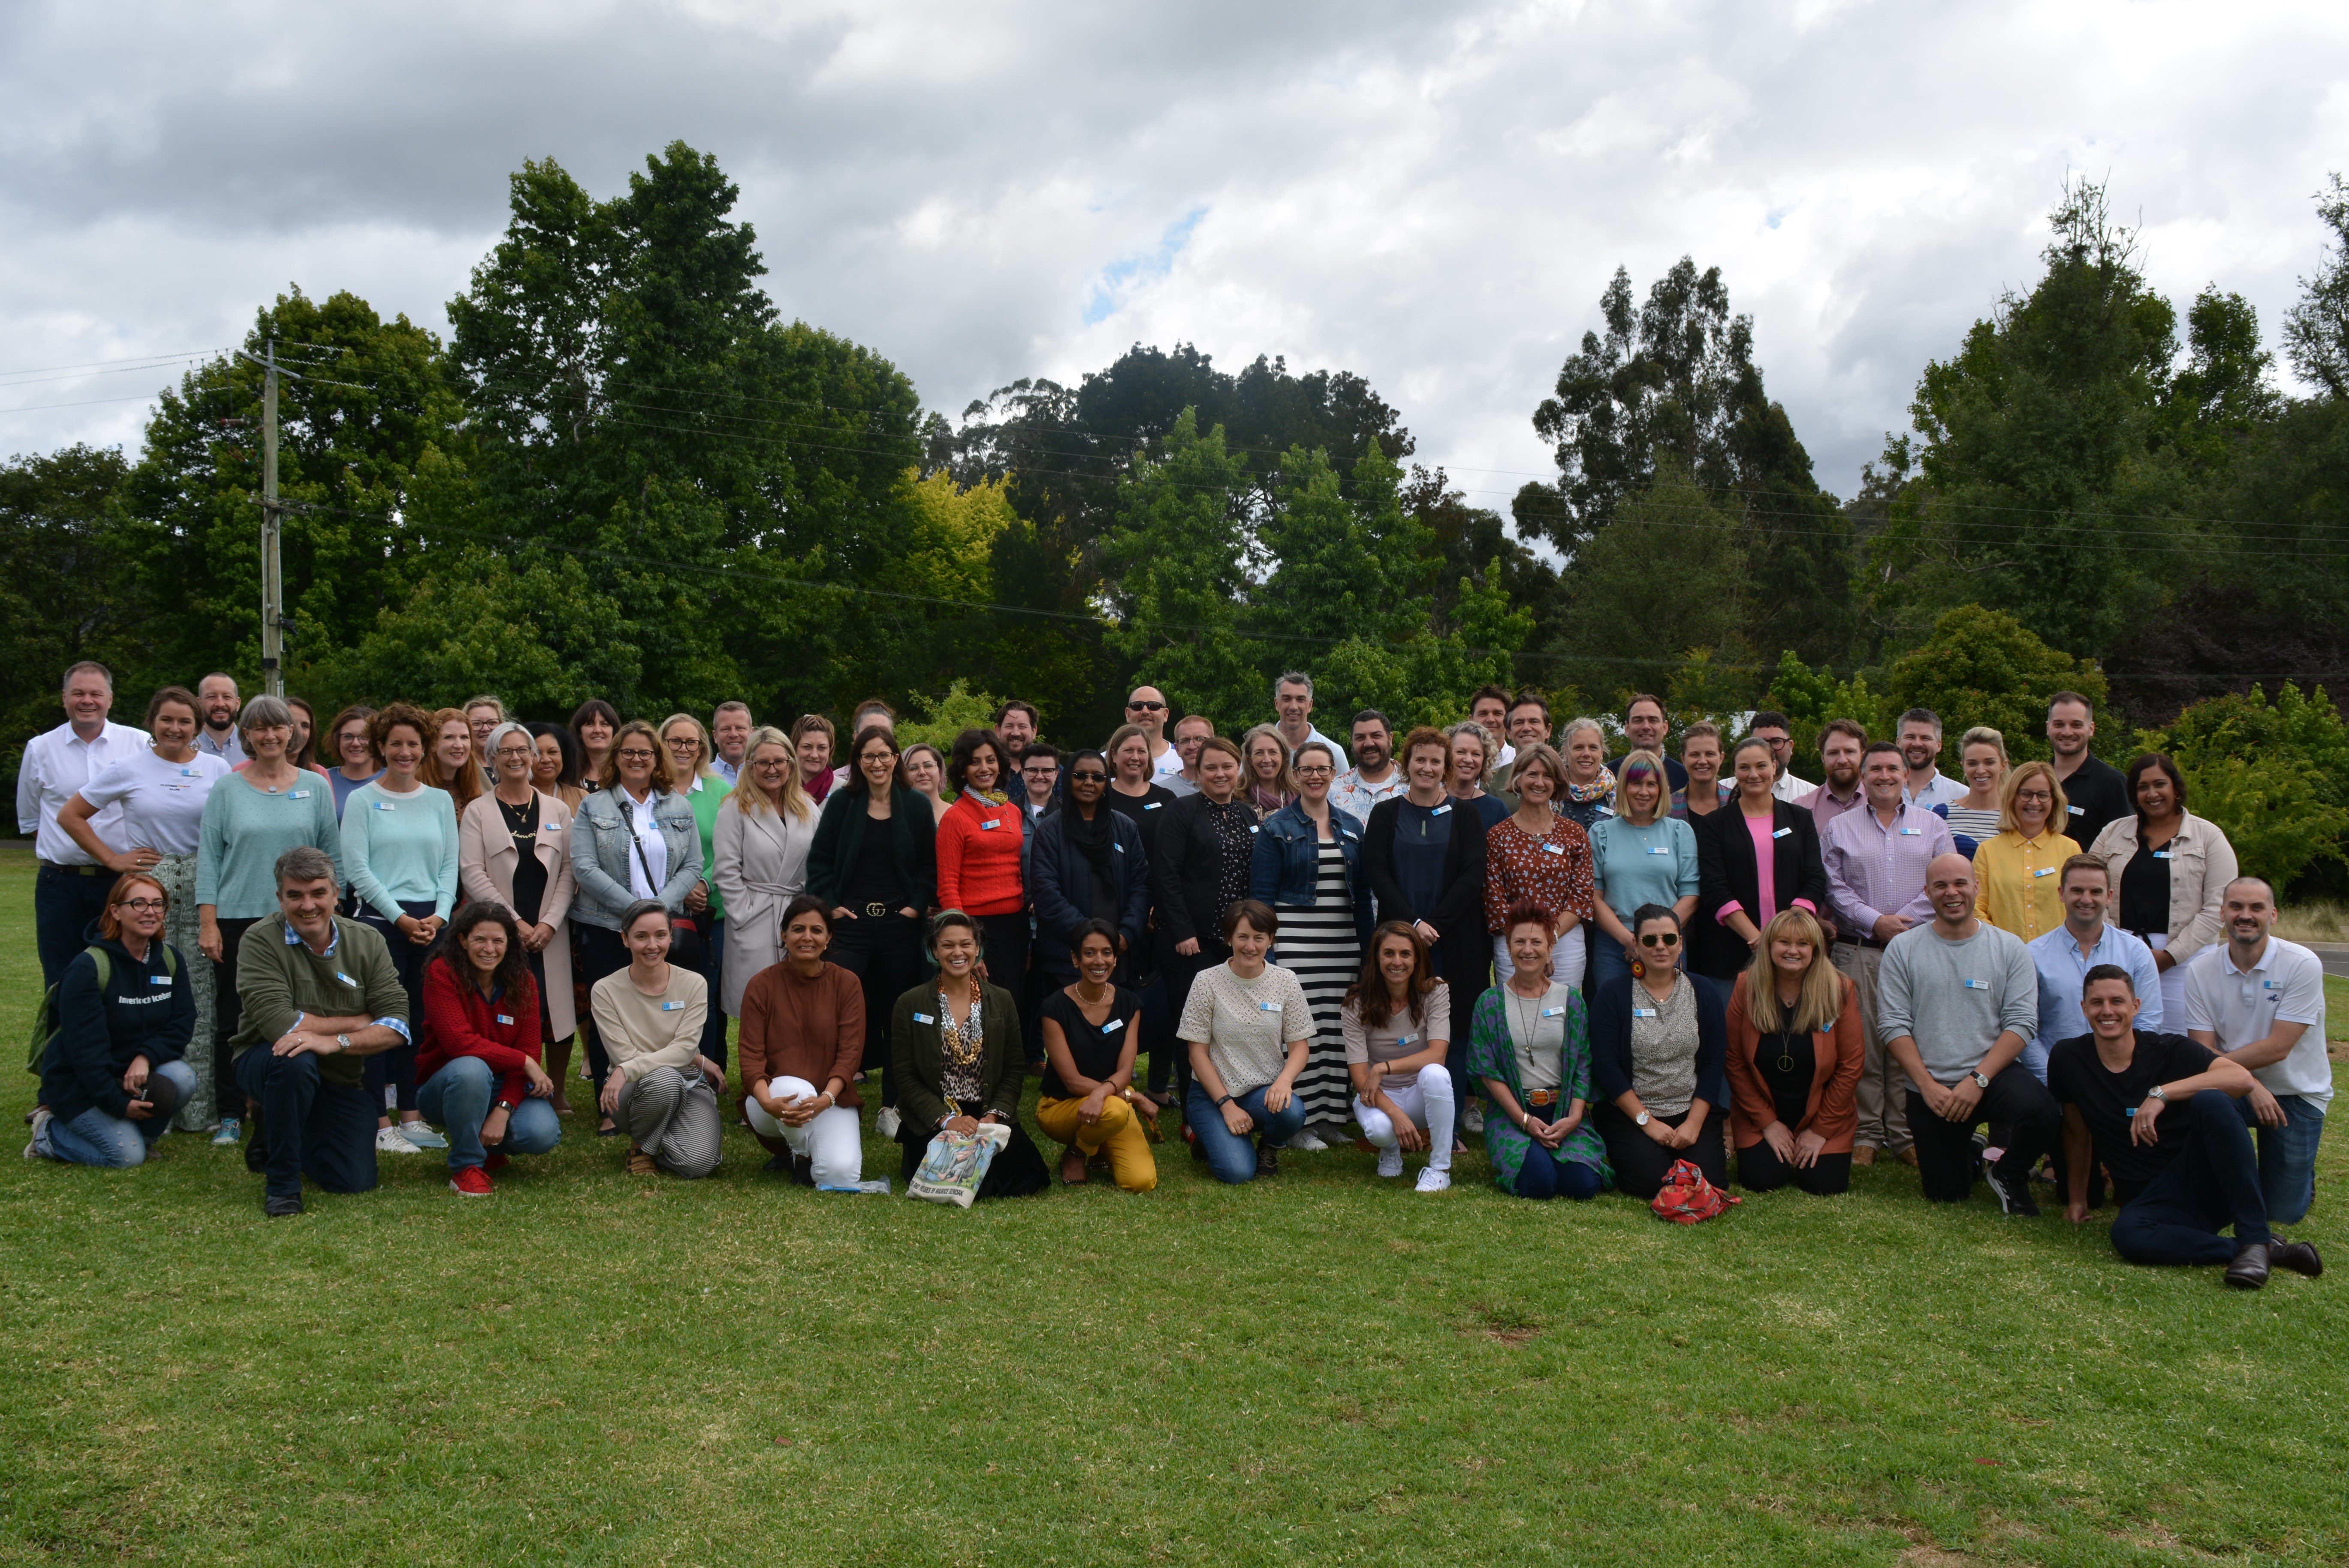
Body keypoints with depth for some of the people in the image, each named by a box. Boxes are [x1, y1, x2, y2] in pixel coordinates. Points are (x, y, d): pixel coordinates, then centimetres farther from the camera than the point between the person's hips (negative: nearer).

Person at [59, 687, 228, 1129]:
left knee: (202, 993, -1)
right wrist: (112, 859, 2)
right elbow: (70, 816, 9)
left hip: (203, 891, 1)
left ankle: (199, 1104, 4)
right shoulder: (128, 769, 4)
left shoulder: (217, 770, 7)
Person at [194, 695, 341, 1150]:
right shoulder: (227, 790, 5)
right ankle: (231, 1116, 13)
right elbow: (209, 858, 3)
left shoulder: (315, 789, 7)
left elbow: (333, 856, 9)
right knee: (233, 1019, 4)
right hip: (237, 919, 0)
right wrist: (208, 923, -3)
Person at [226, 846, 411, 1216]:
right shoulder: (261, 940, -13)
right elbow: (278, 1023, -25)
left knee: (355, 1182, -6)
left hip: (342, 1079, 4)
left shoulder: (367, 941, -3)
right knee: (296, 1060, -38)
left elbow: (397, 1025, -13)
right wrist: (358, 1023, -15)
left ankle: (274, 1138, 27)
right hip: (263, 1064, -4)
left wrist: (337, 1042, -30)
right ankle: (281, 1181, -15)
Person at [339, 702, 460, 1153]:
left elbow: (449, 865, 10)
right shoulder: (362, 800, 2)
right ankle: (381, 1124, 1)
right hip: (381, 919, -3)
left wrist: (438, 916, -5)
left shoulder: (440, 801, 13)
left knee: (423, 1018, 6)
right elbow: (358, 869, -4)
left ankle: (411, 1116, 14)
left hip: (432, 922, 4)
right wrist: (401, 918, -10)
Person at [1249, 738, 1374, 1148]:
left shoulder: (1351, 828, 14)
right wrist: (1267, 953, -10)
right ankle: (1299, 1124, 1)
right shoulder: (1277, 828, 1)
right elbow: (1261, 894, -2)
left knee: (1340, 1029, 5)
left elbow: (1363, 894, 15)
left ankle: (1333, 1118, 15)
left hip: (1343, 942, 5)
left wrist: (1367, 951, 10)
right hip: (1295, 941, -4)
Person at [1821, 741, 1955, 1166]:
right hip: (1858, 951, 0)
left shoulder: (1932, 826, 13)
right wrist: (1874, 921, -9)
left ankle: (1905, 1134, 6)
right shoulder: (1839, 828, 11)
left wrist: (1905, 922, -9)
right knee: (1862, 1040, -4)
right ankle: (1866, 1134, 3)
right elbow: (1833, 887, 2)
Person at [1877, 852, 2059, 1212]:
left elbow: (2022, 1022, -5)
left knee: (2043, 1115, -32)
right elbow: (1892, 1024, -3)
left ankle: (2009, 1176, 1)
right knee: (1946, 1194, 1)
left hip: (1993, 1075, 0)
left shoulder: (2009, 948, 1)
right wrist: (1927, 1085, -13)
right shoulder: (1903, 949, 1)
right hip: (1929, 1088, 1)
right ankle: (1969, 1157, 38)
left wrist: (1978, 1080, -16)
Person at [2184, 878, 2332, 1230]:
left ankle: (2301, 1172, 34)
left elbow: (2277, 1048, -19)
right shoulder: (2201, 970, -8)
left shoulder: (2303, 965, -15)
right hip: (2235, 1089, 2)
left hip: (2297, 1093, -2)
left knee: (2282, 1214, -2)